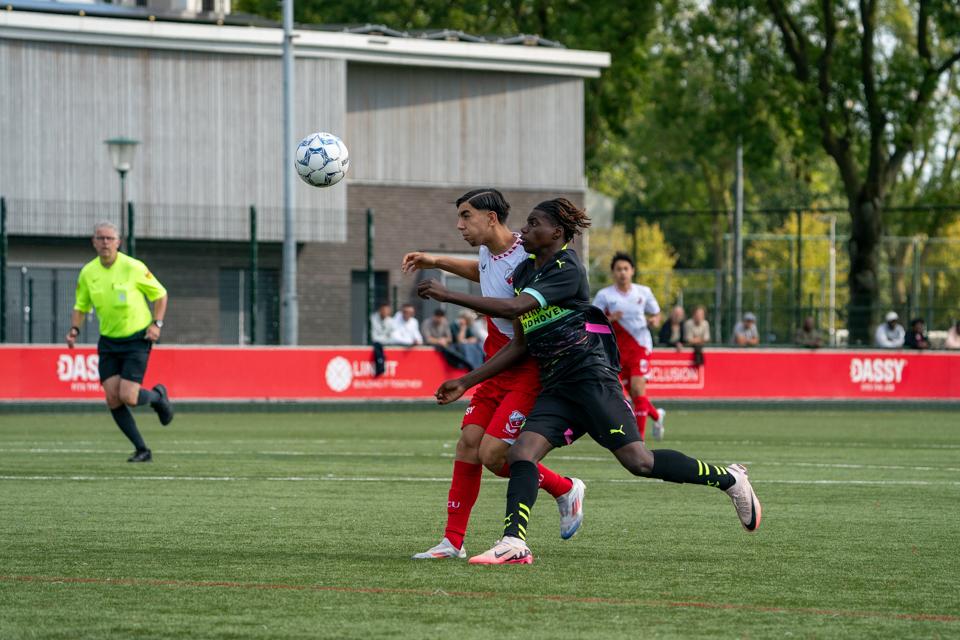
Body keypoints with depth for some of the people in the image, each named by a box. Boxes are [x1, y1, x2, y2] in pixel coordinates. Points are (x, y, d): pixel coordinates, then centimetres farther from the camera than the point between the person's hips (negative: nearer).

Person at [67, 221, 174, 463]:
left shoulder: (133, 268, -12)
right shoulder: (87, 273, 0)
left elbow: (160, 293, 0)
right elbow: (81, 306, 13)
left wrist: (157, 324, -11)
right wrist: (75, 329, -4)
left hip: (136, 340, -4)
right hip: (108, 341, 4)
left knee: (128, 397, -15)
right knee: (112, 399, -7)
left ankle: (158, 396, 22)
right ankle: (142, 451, 5)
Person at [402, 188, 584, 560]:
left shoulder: (526, 259, -21)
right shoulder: (489, 252, 6)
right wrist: (437, 262, 28)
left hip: (528, 372, -8)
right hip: (498, 370, 8)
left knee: (492, 455, -13)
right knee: (469, 443, 1)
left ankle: (565, 491, 12)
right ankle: (453, 541, 6)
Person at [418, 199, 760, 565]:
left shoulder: (567, 270, -10)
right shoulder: (524, 273, 17)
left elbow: (512, 308, -23)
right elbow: (519, 346, 21)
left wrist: (448, 296, -20)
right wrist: (466, 383, 17)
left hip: (592, 377, -8)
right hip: (555, 389, 8)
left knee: (638, 461, -15)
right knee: (521, 452, -14)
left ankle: (728, 479, 0)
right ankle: (513, 544, -22)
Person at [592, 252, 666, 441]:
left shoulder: (644, 292, 1)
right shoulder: (604, 295, -3)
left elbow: (657, 313, 15)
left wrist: (656, 320, -8)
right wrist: (610, 319, -21)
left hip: (640, 347, -2)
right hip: (617, 349, 2)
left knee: (638, 390, -16)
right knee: (634, 395, 8)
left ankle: (639, 441, -12)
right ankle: (656, 415, 41)